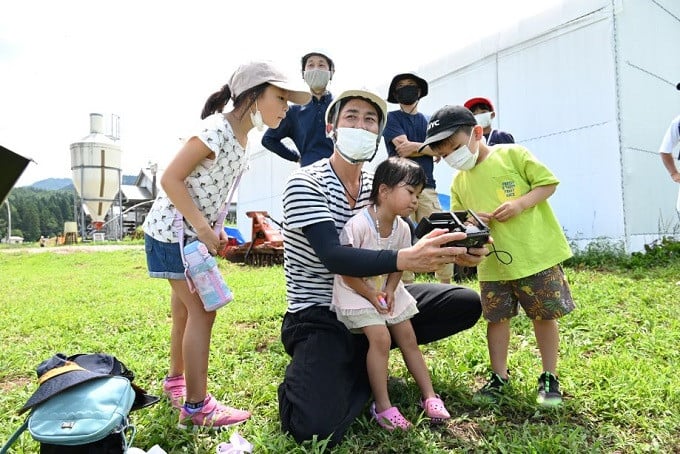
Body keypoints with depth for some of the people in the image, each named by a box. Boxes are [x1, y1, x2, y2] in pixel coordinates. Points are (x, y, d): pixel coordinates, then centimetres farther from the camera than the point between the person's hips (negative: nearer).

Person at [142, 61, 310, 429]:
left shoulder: (241, 137, 7)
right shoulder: (217, 129, -21)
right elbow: (170, 179, -22)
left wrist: (212, 231, 5)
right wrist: (203, 229, -22)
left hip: (191, 232, 9)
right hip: (172, 230, -9)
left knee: (187, 308, 19)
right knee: (202, 310, -8)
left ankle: (176, 380, 38)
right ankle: (196, 406, 3)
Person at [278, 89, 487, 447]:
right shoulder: (305, 184, -16)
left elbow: (408, 242, -1)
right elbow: (333, 257, -30)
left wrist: (457, 250, -21)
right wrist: (405, 259, -44)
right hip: (319, 316, -7)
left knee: (468, 304, 5)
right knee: (316, 429, -29)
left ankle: (365, 354, 8)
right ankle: (304, 376, 7)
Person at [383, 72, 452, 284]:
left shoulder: (427, 121, 22)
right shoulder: (391, 118, 9)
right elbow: (403, 147, -6)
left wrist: (415, 147, -5)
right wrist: (428, 149, 3)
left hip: (427, 186, 4)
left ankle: (446, 284, 7)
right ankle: (406, 287, 5)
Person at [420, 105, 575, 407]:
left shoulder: (512, 154, -6)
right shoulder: (459, 182, 7)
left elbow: (548, 183, -3)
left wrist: (520, 203, -18)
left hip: (537, 253, -3)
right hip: (493, 263, 4)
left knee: (545, 316, 8)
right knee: (497, 318, 10)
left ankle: (549, 377, 26)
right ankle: (499, 376, 27)